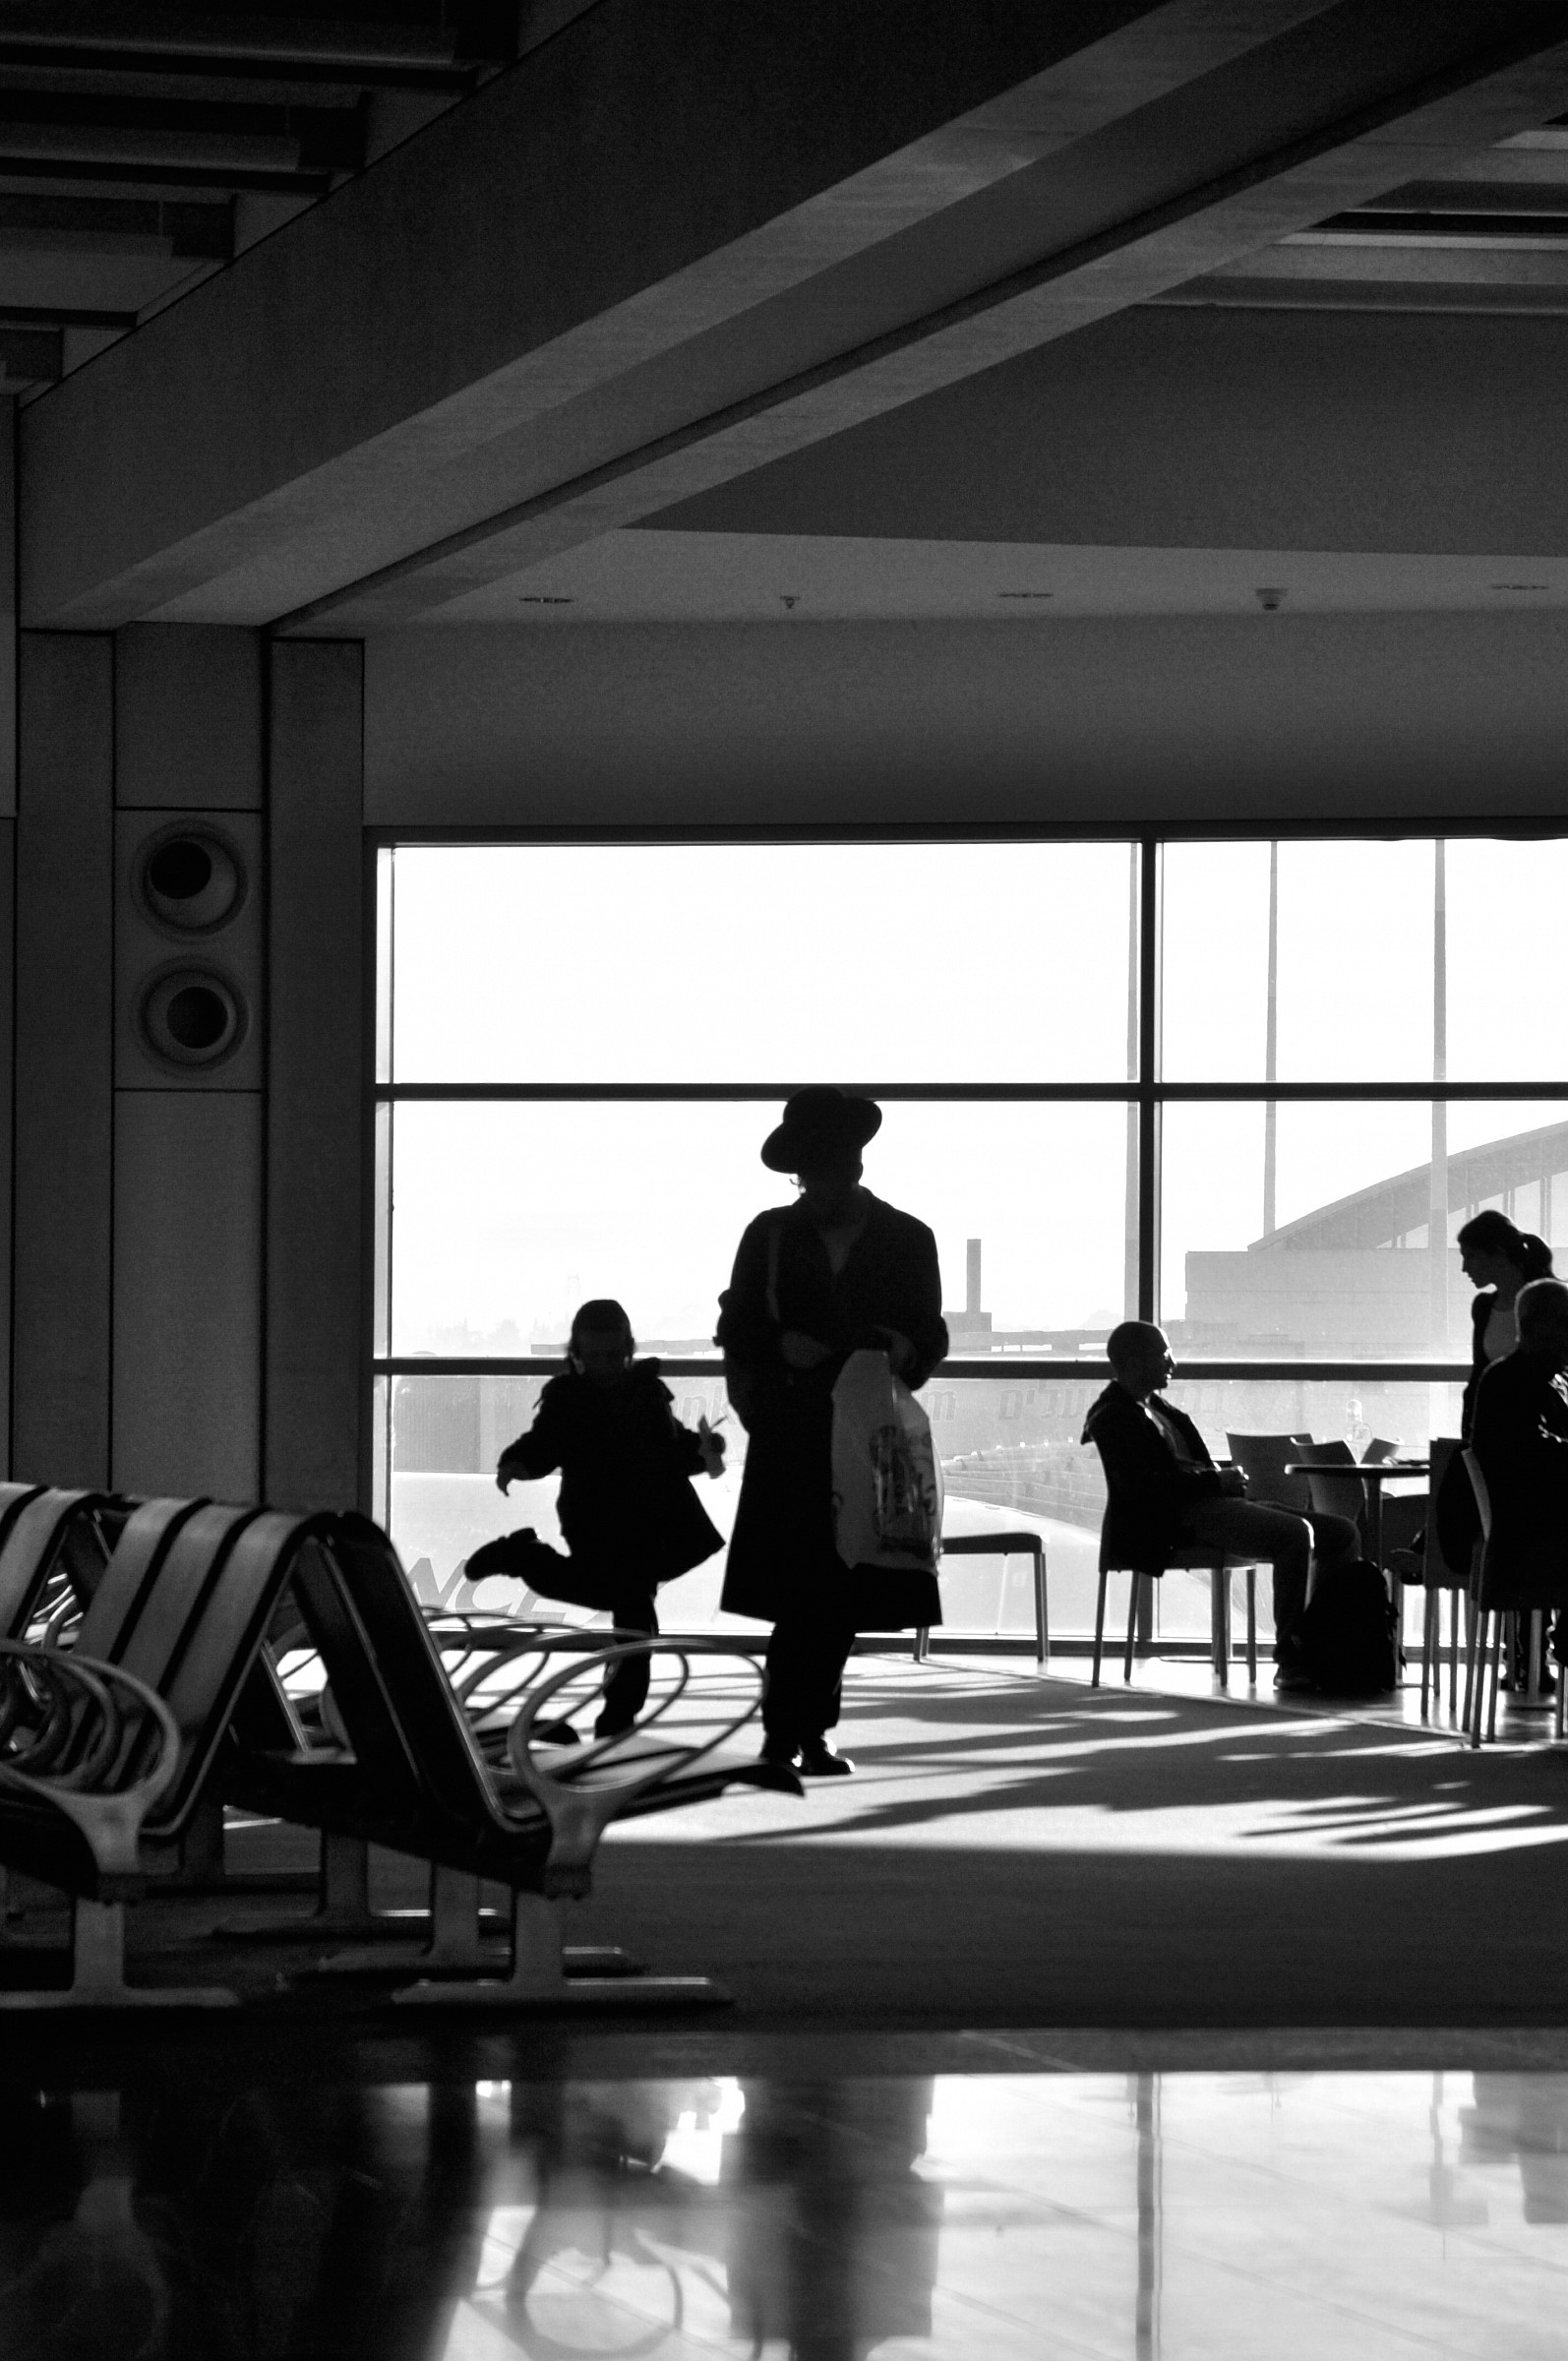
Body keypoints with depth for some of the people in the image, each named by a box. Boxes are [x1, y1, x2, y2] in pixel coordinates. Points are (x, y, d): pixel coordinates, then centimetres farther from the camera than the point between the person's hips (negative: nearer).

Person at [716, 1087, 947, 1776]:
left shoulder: (907, 1240, 9)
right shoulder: (771, 1236, 9)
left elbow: (930, 1338, 10)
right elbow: (736, 1331, 9)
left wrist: (900, 1348, -11)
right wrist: (786, 1346, -10)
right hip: (789, 1441, -1)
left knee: (842, 1600, 2)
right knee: (801, 1595, -12)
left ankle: (805, 1734, 13)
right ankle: (786, 1734, -10)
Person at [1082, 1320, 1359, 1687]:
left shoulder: (1157, 1408, 25)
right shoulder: (1113, 1417, -5)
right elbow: (1141, 1485, -19)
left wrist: (1227, 1481, 6)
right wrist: (1216, 1482, -16)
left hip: (1215, 1505, 10)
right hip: (1181, 1518, -10)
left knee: (1342, 1534, 0)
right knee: (1296, 1534, -30)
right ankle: (1290, 1660, -29)